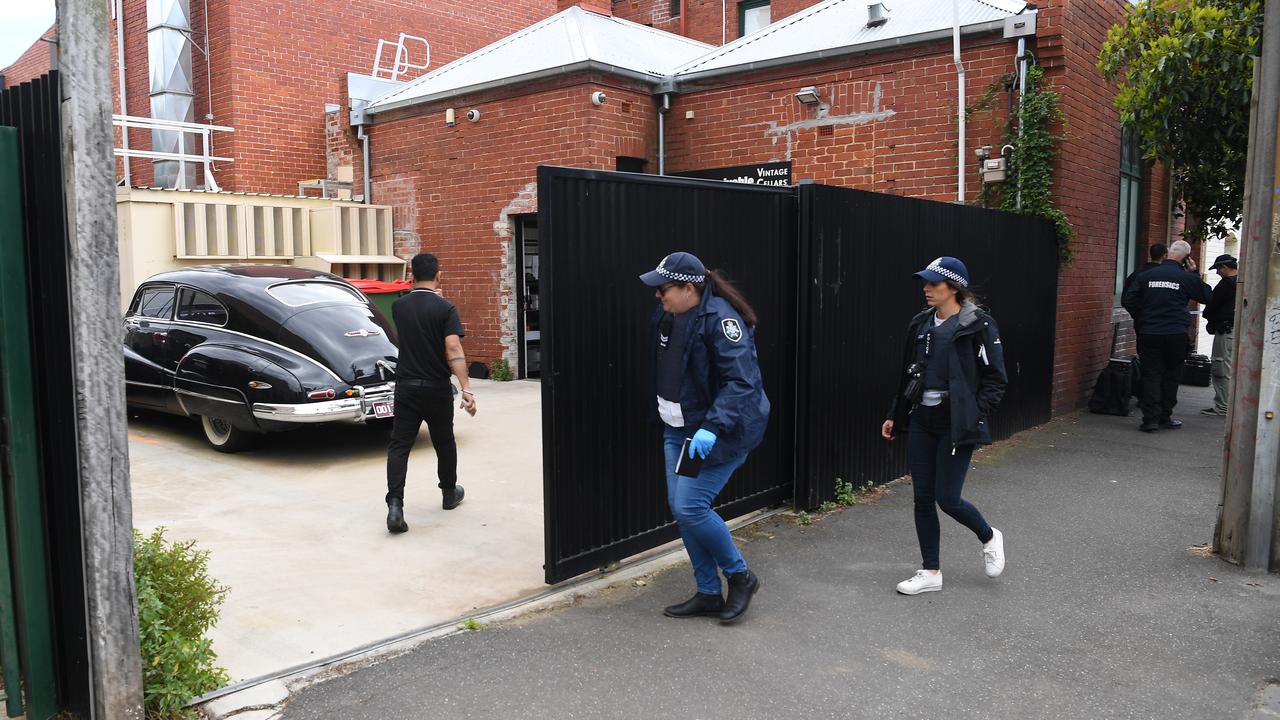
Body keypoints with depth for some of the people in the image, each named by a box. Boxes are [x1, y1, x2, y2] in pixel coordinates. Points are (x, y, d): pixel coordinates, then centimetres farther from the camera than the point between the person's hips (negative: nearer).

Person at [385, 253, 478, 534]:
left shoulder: (398, 307, 3)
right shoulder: (445, 308, -10)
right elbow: (453, 348, -21)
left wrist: (430, 297, 25)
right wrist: (466, 389, -26)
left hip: (406, 387, 2)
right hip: (437, 389, -2)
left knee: (399, 446, 1)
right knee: (444, 443, 17)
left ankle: (395, 505, -14)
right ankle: (449, 494, 34)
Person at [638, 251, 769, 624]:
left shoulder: (720, 319, -21)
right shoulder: (667, 315, 5)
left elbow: (741, 381, -27)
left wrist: (712, 427, -35)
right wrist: (664, 410, 18)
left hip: (719, 430, -9)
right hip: (678, 429, 9)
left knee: (690, 507, -11)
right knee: (679, 508, 8)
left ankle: (740, 576, 14)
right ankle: (708, 594, 24)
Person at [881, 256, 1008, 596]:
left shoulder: (978, 325, -9)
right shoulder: (921, 324, 9)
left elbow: (996, 377, -8)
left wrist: (974, 415, -16)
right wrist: (895, 415, 13)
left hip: (955, 425, -6)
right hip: (921, 421, 6)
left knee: (947, 499, -3)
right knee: (923, 498, 7)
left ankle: (989, 537, 29)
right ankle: (931, 572, 20)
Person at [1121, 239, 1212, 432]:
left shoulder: (1146, 275, 0)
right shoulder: (1187, 278, -5)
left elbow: (1127, 300, -2)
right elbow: (1207, 297, 9)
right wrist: (1194, 273, 12)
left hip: (1149, 333, 1)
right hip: (1176, 335, -1)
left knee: (1151, 375, 4)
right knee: (1171, 375, 13)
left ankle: (1150, 418, -3)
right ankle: (1165, 416, 19)